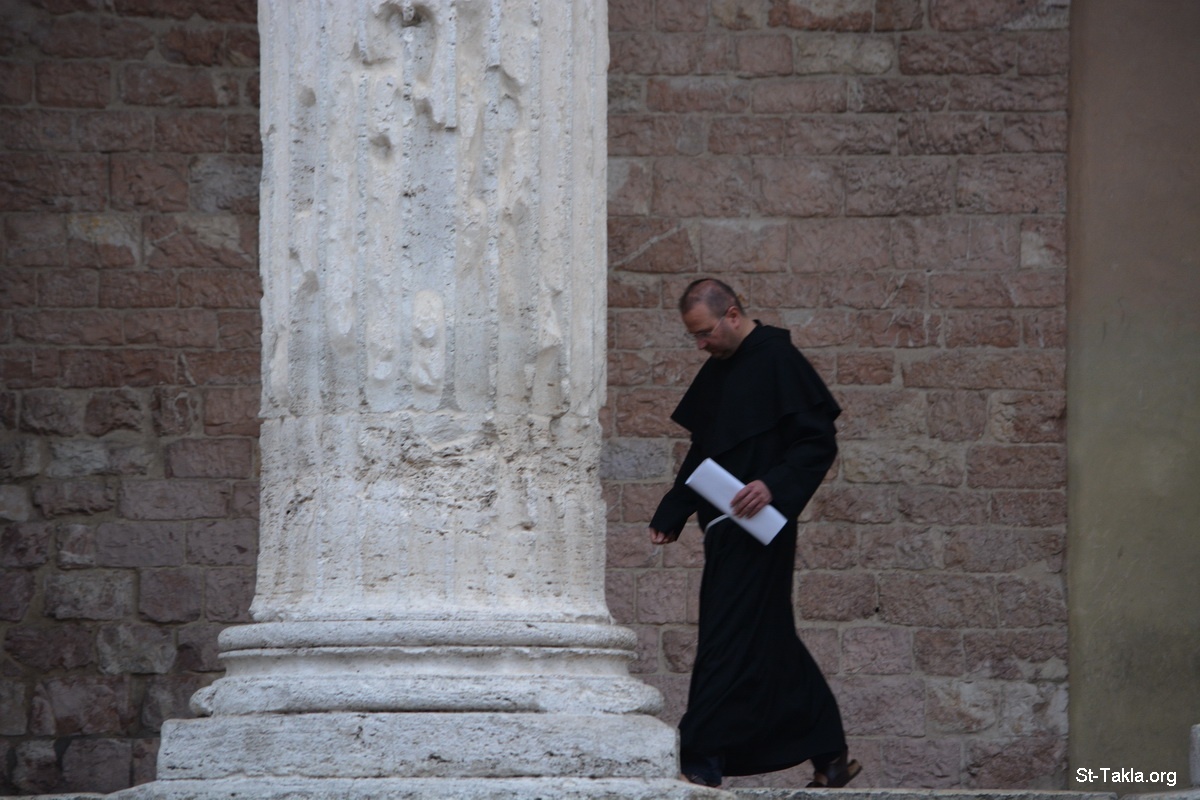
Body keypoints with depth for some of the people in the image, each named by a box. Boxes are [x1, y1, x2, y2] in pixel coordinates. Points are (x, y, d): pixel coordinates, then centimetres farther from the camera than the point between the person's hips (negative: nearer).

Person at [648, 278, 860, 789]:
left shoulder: (778, 360, -11)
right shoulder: (716, 372, 15)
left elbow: (819, 441, -13)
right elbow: (702, 453, 23)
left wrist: (775, 485, -26)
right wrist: (671, 515, 15)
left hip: (757, 531, -9)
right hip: (725, 531, 9)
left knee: (729, 638, -11)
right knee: (770, 641, 12)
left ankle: (702, 760, -11)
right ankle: (830, 757, 19)